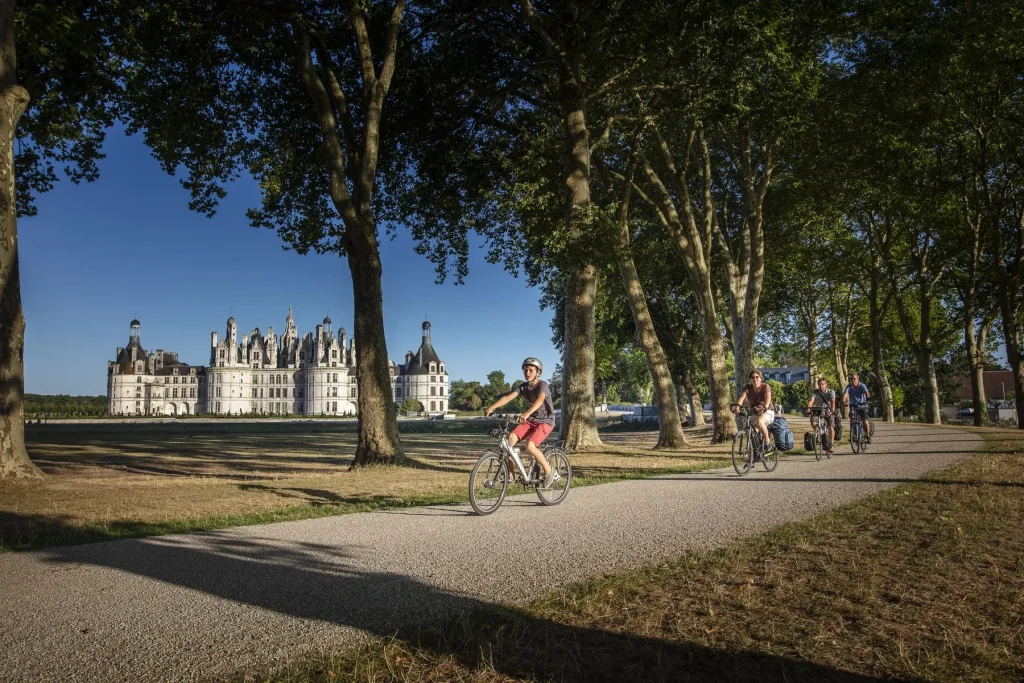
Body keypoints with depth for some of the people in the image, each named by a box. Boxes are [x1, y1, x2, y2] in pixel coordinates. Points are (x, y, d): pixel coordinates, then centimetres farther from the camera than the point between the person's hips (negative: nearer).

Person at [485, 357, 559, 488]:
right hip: (531, 420, 6)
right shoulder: (523, 386, 1)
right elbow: (508, 397, -13)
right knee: (511, 438, -18)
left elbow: (540, 400, -37)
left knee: (530, 445, -28)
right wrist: (492, 407, -30)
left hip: (545, 421, -6)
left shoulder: (543, 385, -16)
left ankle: (550, 472, -8)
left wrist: (527, 413, -55)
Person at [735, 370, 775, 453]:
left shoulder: (766, 387, -13)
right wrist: (737, 407, -40)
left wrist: (763, 408, -50)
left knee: (760, 421, -36)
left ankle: (768, 443, -20)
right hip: (754, 413, 5)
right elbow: (742, 397, -20)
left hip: (767, 412, -5)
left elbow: (768, 399, -29)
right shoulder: (748, 388, -4)